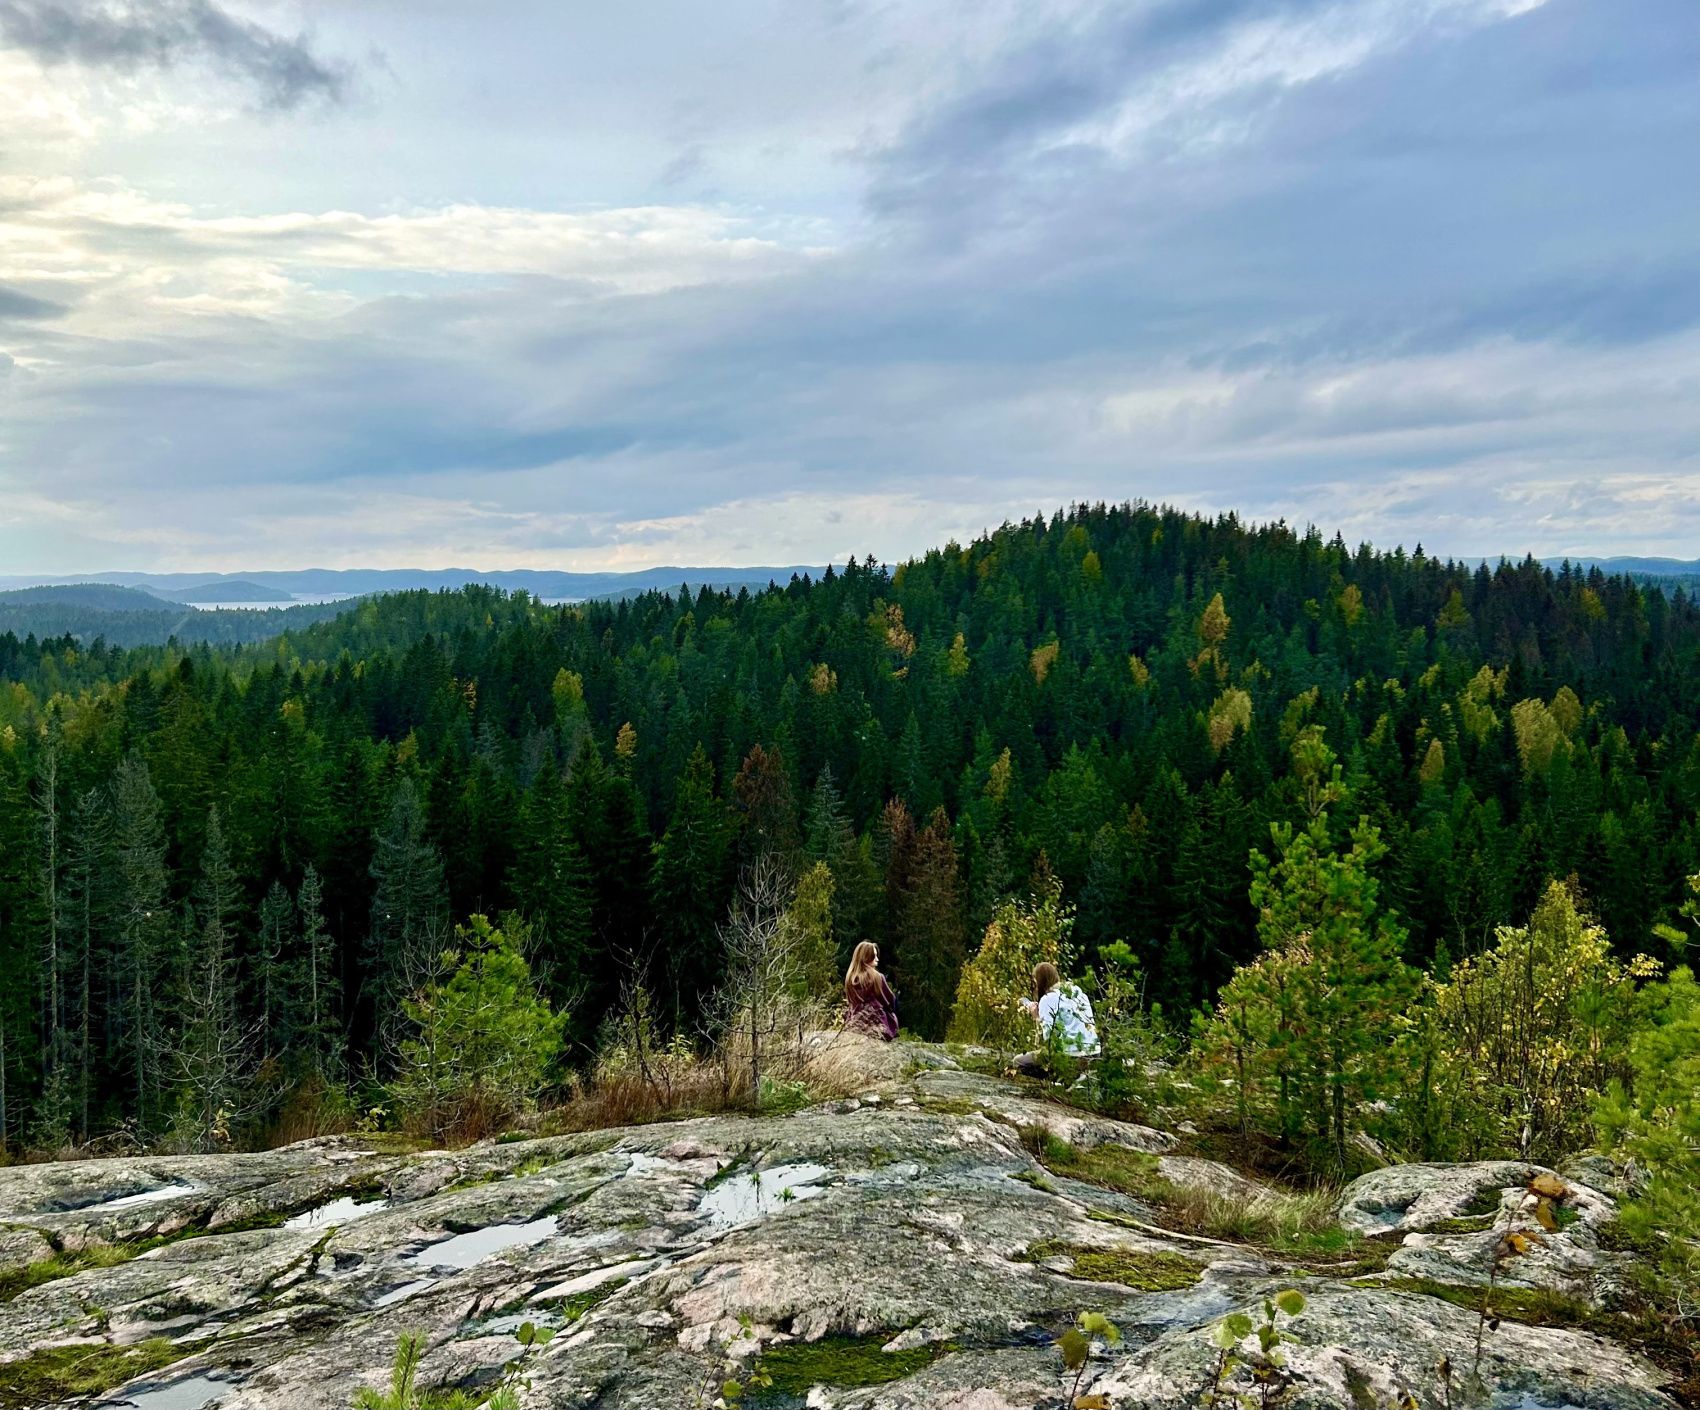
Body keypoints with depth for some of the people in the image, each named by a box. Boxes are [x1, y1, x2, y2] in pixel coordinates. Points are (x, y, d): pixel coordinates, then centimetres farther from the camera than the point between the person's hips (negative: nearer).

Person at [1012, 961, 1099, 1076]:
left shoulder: (1048, 999, -7)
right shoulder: (1077, 990, 12)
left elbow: (1046, 1036, -15)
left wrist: (1037, 1017, 1)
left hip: (1069, 1056, -7)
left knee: (1019, 1062, 11)